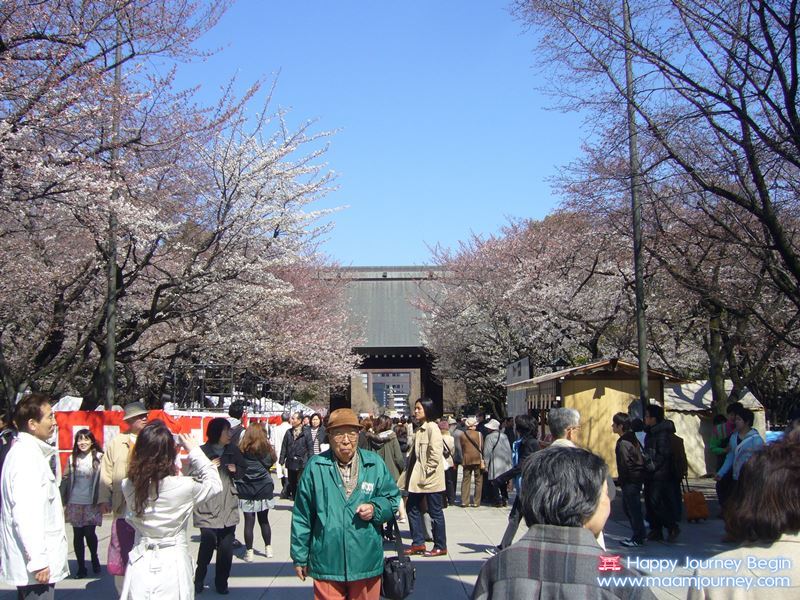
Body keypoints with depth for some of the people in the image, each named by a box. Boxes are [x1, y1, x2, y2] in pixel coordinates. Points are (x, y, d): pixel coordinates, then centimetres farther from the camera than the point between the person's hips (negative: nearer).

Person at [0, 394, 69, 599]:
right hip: (34, 565, -10)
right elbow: (25, 515, -24)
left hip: (35, 559, 10)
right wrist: (38, 561, -23)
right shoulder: (26, 457, -17)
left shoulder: (31, 452, 13)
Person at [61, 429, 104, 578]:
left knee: (89, 533, -4)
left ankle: (94, 558, 24)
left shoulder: (99, 457, -4)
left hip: (92, 504, -3)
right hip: (75, 503, 3)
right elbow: (66, 479, 9)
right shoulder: (72, 458, 6)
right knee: (77, 535, 6)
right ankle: (81, 567, 17)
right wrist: (62, 500, 6)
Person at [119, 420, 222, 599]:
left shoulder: (128, 486, -9)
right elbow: (215, 484, -2)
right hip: (173, 564, -3)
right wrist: (194, 451, 0)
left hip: (141, 564, 3)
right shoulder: (183, 487, -18)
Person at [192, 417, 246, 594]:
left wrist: (235, 470, 3)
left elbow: (243, 470, 24)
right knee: (207, 546, -5)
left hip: (229, 507, 4)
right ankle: (199, 581, 17)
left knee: (226, 548, 2)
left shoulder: (233, 450, 10)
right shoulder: (202, 451, -6)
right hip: (207, 508, -4)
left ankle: (221, 582, 18)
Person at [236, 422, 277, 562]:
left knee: (249, 521, 3)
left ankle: (249, 552, 6)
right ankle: (268, 548, 24)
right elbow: (270, 463, 6)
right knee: (264, 520, 15)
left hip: (246, 491, -1)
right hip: (264, 489, 1)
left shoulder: (242, 450, -7)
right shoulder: (266, 449, -5)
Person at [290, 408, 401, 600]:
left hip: (366, 561, 2)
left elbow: (393, 499, 10)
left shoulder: (375, 464, 1)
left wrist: (375, 509, -11)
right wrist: (300, 557, 4)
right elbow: (302, 516, 1)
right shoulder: (316, 466, -4)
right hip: (327, 563, -1)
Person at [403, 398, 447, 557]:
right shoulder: (419, 429, 14)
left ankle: (440, 547, 10)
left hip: (430, 478, -9)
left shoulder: (432, 427, -13)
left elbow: (435, 453, -20)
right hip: (418, 477, 9)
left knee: (435, 512, 0)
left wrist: (427, 472, -19)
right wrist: (410, 473, 13)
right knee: (412, 508, 11)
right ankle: (418, 543, 20)